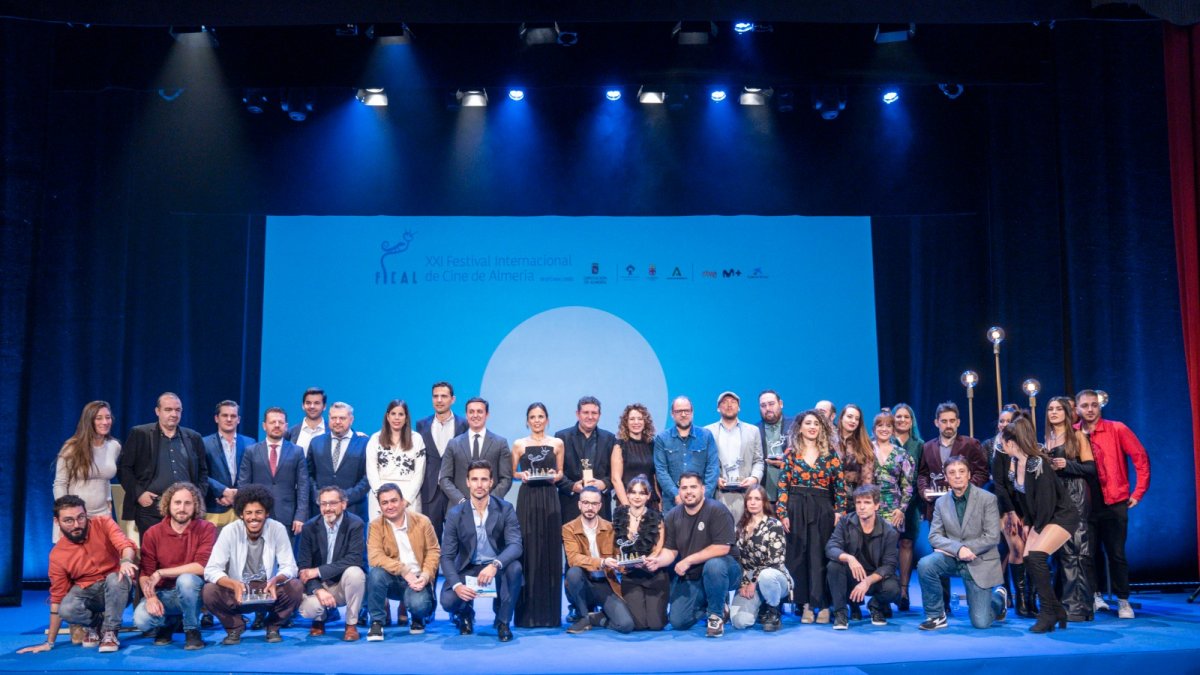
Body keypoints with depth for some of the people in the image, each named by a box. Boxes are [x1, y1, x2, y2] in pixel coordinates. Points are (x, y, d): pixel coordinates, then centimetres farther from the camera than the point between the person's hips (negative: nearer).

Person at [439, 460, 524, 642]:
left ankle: (503, 622, -11)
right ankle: (465, 614, 14)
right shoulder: (455, 513, -8)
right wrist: (457, 585, -27)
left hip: (497, 569, 0)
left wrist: (495, 565, -41)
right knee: (448, 601, -26)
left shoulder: (505, 509, -9)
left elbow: (515, 545, -21)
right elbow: (447, 556, -9)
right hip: (468, 569, 1)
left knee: (515, 567, -33)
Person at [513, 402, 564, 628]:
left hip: (549, 499, 1)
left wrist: (555, 476, -8)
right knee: (527, 551, -3)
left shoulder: (557, 444, 8)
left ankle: (549, 611, 8)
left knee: (550, 551, 0)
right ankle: (527, 611, 4)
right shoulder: (519, 445, 7)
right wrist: (522, 475, -10)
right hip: (527, 499, -1)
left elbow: (560, 472, 14)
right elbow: (512, 472, 11)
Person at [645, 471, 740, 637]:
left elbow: (722, 548, -27)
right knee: (678, 622, -5)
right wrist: (658, 561, -24)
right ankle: (708, 603, 24)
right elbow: (670, 550, 0)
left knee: (714, 565, -40)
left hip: (723, 569, -5)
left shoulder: (717, 510, -20)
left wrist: (688, 561, -24)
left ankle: (716, 614, -14)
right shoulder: (673, 515, -1)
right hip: (690, 577, 5)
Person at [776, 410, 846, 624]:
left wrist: (839, 512, -3)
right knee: (798, 556, 3)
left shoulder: (830, 454, 5)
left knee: (821, 557, -1)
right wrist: (782, 514, -5)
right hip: (796, 511, 1)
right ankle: (805, 603, 11)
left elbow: (840, 486, 4)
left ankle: (823, 604, 4)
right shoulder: (791, 453, 4)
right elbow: (783, 485, 1)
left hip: (823, 511, 0)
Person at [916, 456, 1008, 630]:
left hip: (980, 563, -3)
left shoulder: (988, 499, -8)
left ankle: (999, 598, 30)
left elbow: (992, 537, -15)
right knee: (925, 564, -29)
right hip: (953, 559, 3)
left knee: (981, 623, -6)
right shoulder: (941, 502, 2)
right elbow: (934, 536, -4)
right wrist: (958, 548, -26)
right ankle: (936, 615, -10)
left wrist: (950, 549, -17)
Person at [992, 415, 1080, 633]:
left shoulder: (1037, 464, -25)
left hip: (1062, 516, -9)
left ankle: (1048, 613, -11)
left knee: (1036, 557, -22)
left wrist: (1037, 528, -13)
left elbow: (1046, 501, -22)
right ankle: (1056, 611, 12)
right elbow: (1014, 494, 11)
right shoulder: (1014, 461, -1)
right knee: (1029, 560, 0)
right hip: (1040, 519, 9)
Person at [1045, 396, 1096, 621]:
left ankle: (1080, 605, -6)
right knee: (1061, 550, 4)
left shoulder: (1077, 436, 2)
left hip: (1075, 496, -5)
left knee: (1077, 549, -9)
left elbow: (1091, 468, -3)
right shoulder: (1047, 439, 16)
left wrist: (1067, 465, -16)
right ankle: (1066, 602, 9)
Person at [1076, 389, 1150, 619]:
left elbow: (1141, 458, -3)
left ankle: (1123, 601, 12)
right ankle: (1095, 596, 20)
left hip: (1114, 503, -2)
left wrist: (1138, 492, -5)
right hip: (1086, 504, 2)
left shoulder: (1117, 429, -4)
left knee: (1116, 554, 0)